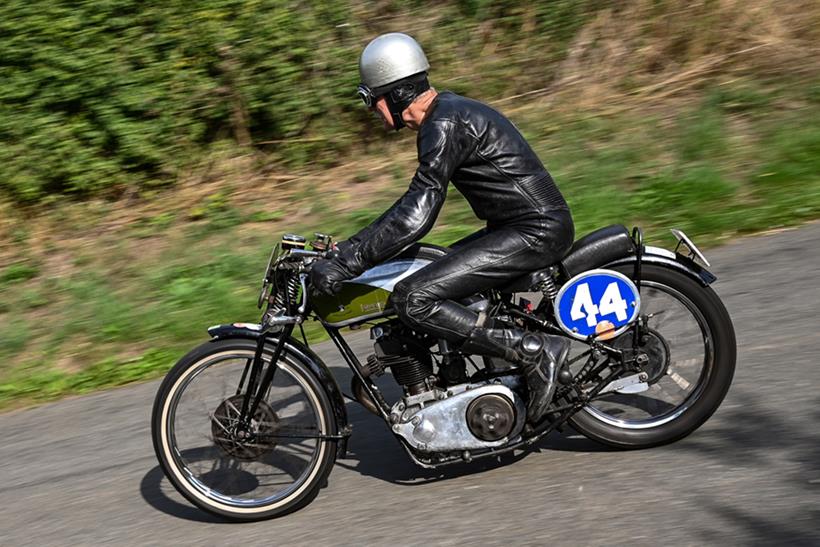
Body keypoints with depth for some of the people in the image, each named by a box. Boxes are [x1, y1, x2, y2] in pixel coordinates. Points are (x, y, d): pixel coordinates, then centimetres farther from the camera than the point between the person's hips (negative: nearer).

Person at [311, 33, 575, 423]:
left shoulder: (445, 126, -16)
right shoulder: (448, 112, 16)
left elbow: (415, 217, -25)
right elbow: (419, 200, 26)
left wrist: (344, 263, -23)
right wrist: (354, 246, 25)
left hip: (536, 232, -11)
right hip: (527, 226, 11)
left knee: (412, 300, -17)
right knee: (433, 278, 20)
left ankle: (536, 351, -16)